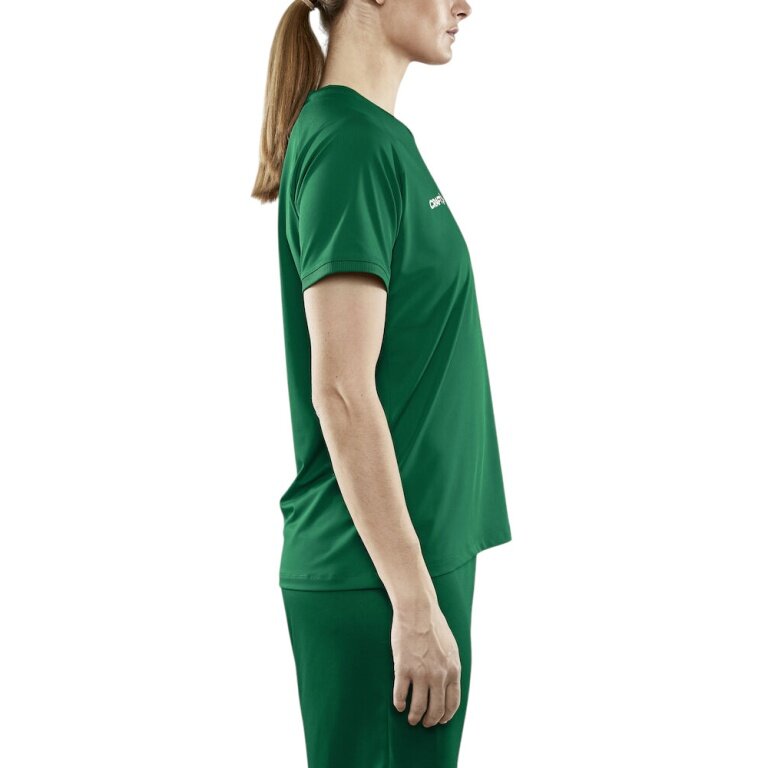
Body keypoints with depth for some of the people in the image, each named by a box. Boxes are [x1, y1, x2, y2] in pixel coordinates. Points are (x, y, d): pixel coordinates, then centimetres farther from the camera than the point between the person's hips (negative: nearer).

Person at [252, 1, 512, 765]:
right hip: (378, 580, -9)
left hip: (415, 551, 9)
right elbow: (341, 392, -21)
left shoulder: (380, 135, 12)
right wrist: (415, 601, -20)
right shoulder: (351, 140, -16)